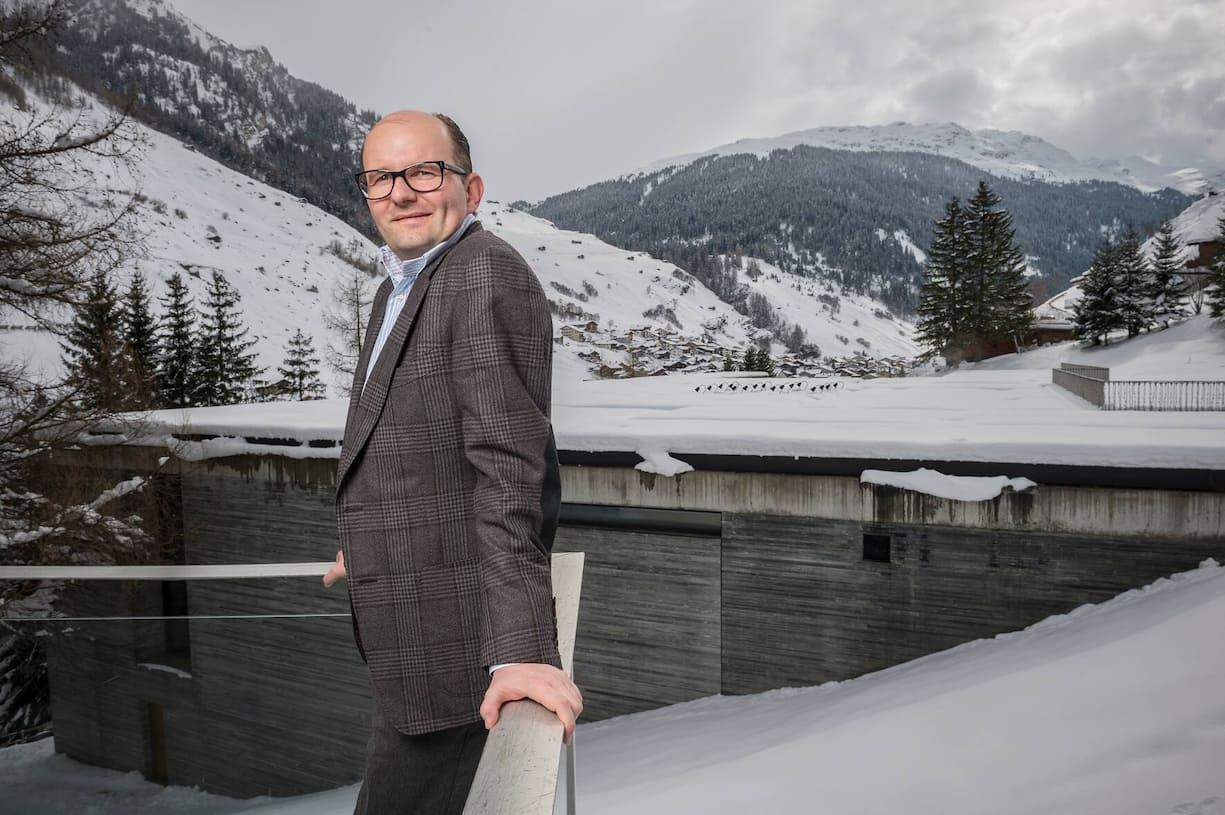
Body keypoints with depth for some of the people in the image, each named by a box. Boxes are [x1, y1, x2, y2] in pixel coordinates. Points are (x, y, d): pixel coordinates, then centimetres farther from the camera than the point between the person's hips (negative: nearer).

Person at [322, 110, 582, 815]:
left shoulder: (487, 275, -17)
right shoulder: (400, 287, 14)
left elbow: (508, 467, -26)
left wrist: (519, 648, -30)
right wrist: (369, 550, 36)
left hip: (460, 645, -10)